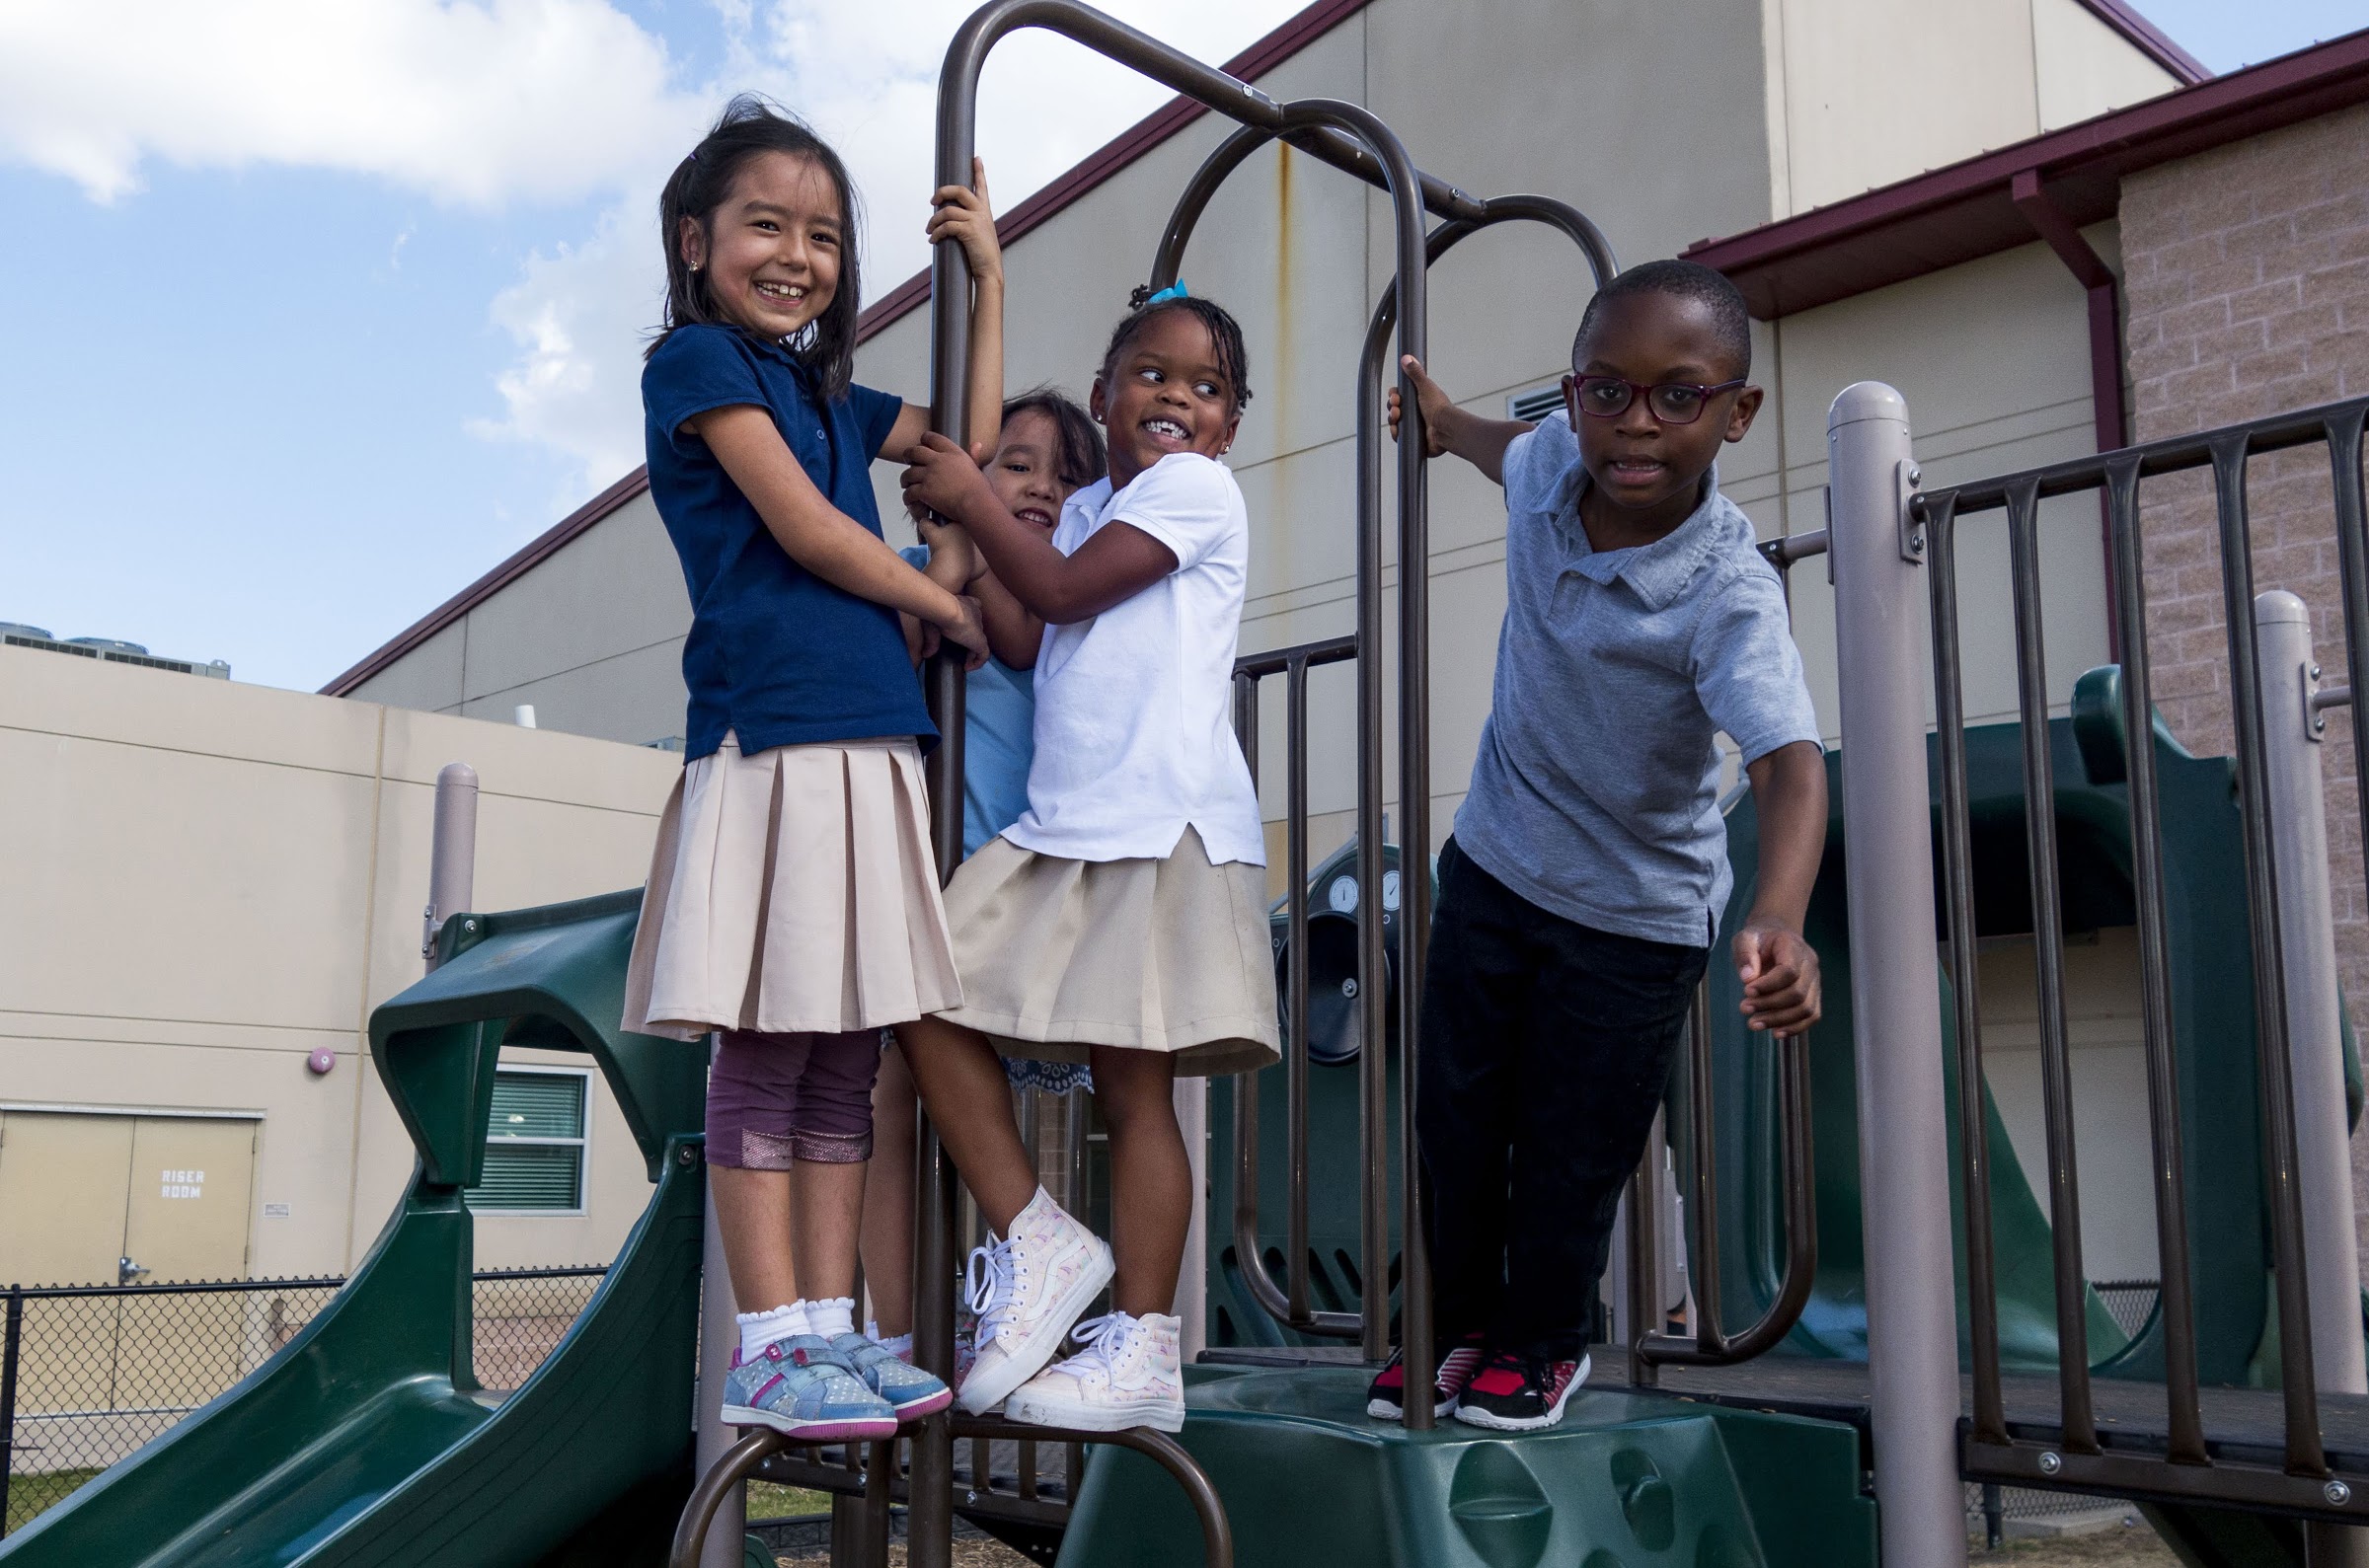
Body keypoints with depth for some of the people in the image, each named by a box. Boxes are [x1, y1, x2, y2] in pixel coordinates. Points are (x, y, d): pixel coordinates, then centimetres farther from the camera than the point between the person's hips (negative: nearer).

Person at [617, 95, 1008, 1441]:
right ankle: (768, 1347, 2)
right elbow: (805, 529, -7)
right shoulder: (697, 356, 1)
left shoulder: (830, 394, 22)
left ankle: (830, 1326, 12)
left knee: (847, 1050, 6)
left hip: (871, 748, 8)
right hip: (770, 737, -7)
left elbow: (972, 438, 31)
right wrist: (957, 612, 4)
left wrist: (987, 276, 25)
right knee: (765, 1044, -4)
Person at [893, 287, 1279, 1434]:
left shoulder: (1196, 486, -1)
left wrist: (971, 498, 0)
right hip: (1061, 825, 8)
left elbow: (1063, 592, -10)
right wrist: (957, 527, 8)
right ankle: (1036, 1239, 10)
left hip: (1166, 825, -8)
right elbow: (1024, 641, 13)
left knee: (1132, 1083, -5)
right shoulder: (1086, 509, 22)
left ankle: (1141, 1349, 4)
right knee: (929, 999, 1)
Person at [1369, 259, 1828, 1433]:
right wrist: (1446, 424, 32)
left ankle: (1546, 1341, 34)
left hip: (1637, 907, -4)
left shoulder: (1726, 591, -31)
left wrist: (1779, 918, -62)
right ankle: (1463, 1325, 35)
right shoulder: (1550, 463, -14)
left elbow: (1789, 759, -44)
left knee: (1569, 1153, 7)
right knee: (1452, 1117, 12)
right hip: (1495, 858, 5)